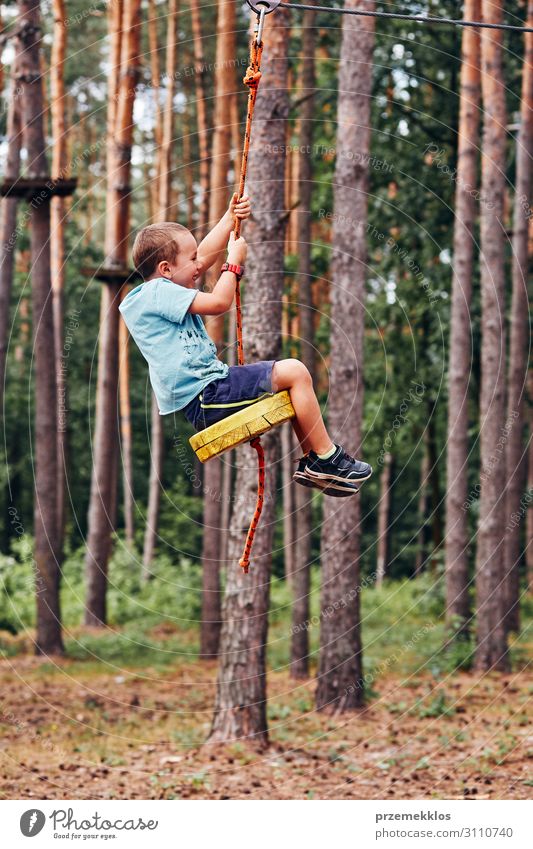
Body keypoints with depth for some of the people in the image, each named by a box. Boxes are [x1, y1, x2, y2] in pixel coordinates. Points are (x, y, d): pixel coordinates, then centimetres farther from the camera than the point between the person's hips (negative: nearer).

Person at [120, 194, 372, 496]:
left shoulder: (163, 290, 16)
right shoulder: (158, 292, -14)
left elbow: (206, 256, 21)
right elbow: (218, 302, -19)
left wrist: (230, 217, 15)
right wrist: (235, 262, -5)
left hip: (203, 393, 11)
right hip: (204, 397, -11)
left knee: (294, 375, 20)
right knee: (293, 372, -13)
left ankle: (312, 463, 18)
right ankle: (326, 458, -5)